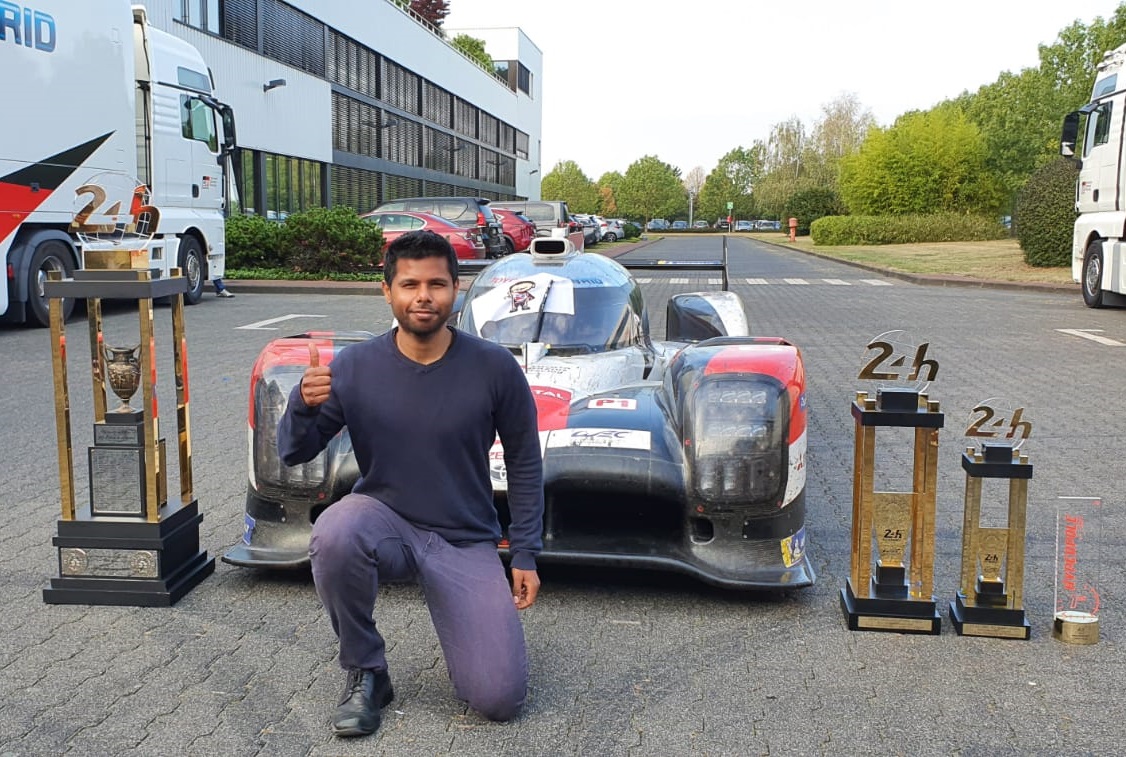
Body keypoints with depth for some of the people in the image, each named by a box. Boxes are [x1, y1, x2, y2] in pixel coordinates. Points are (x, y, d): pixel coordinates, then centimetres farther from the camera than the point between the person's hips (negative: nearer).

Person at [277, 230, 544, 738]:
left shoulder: (494, 368, -11)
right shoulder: (354, 366, -9)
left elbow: (524, 464, 1)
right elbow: (293, 454, -2)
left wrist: (526, 554, 0)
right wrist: (303, 405, -24)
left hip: (466, 541, 0)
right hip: (385, 520, 1)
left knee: (500, 700, -12)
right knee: (334, 536, -36)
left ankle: (466, 624, 24)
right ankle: (365, 672, -9)